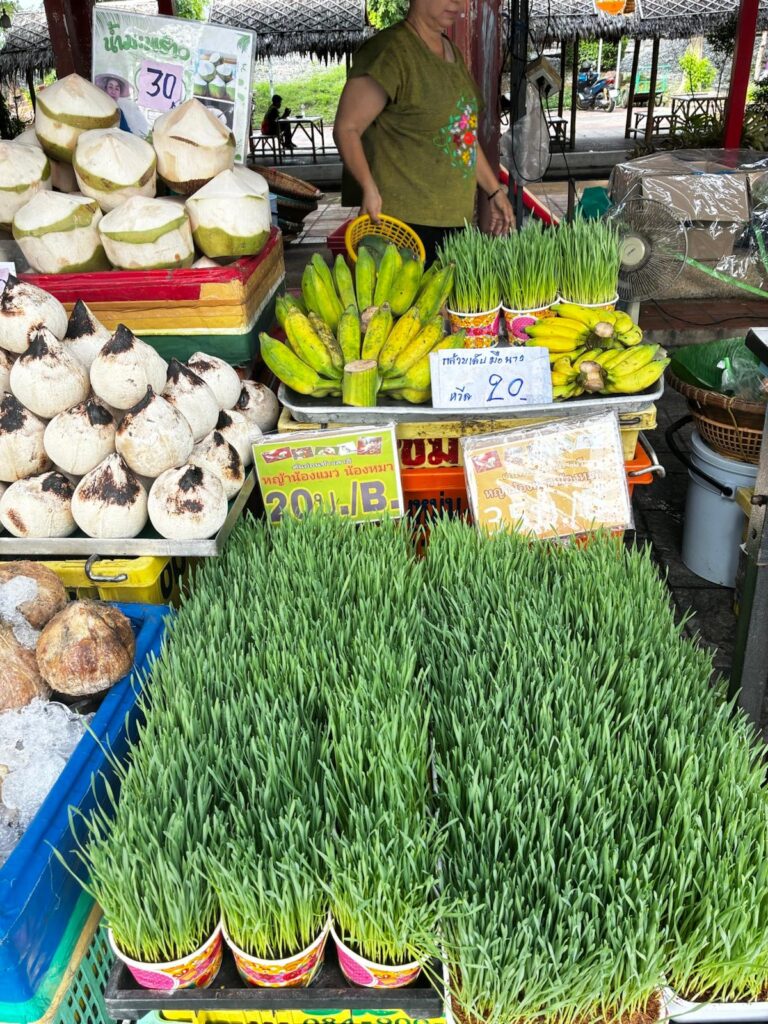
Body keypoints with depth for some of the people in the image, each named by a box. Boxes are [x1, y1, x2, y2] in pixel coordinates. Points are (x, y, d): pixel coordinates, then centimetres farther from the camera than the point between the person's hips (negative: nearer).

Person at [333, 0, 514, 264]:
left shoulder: (452, 53, 17)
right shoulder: (389, 52, -11)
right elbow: (346, 128, -13)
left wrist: (494, 191, 22)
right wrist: (370, 189, -27)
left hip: (457, 218, 8)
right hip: (405, 221, -8)